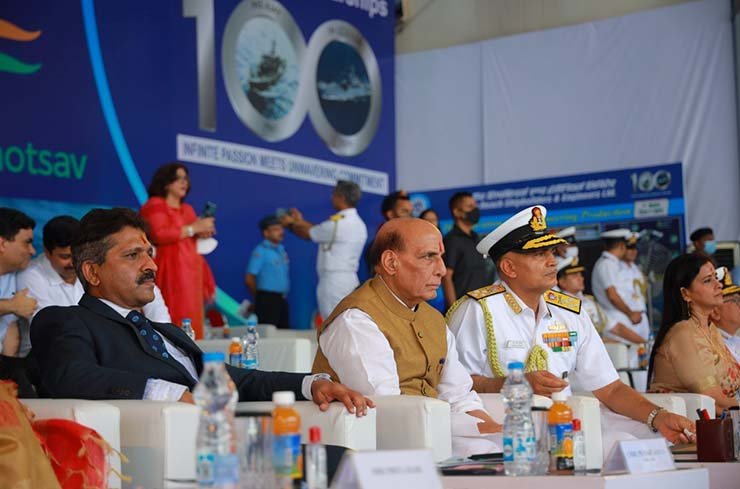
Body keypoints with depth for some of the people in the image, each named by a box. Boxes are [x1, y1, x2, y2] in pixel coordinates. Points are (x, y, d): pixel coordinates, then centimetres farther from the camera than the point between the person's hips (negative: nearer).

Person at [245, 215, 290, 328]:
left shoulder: (281, 249, 13)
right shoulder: (261, 251, -9)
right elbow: (249, 279, -11)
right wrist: (260, 297, 1)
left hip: (282, 299, 7)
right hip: (267, 299, -7)